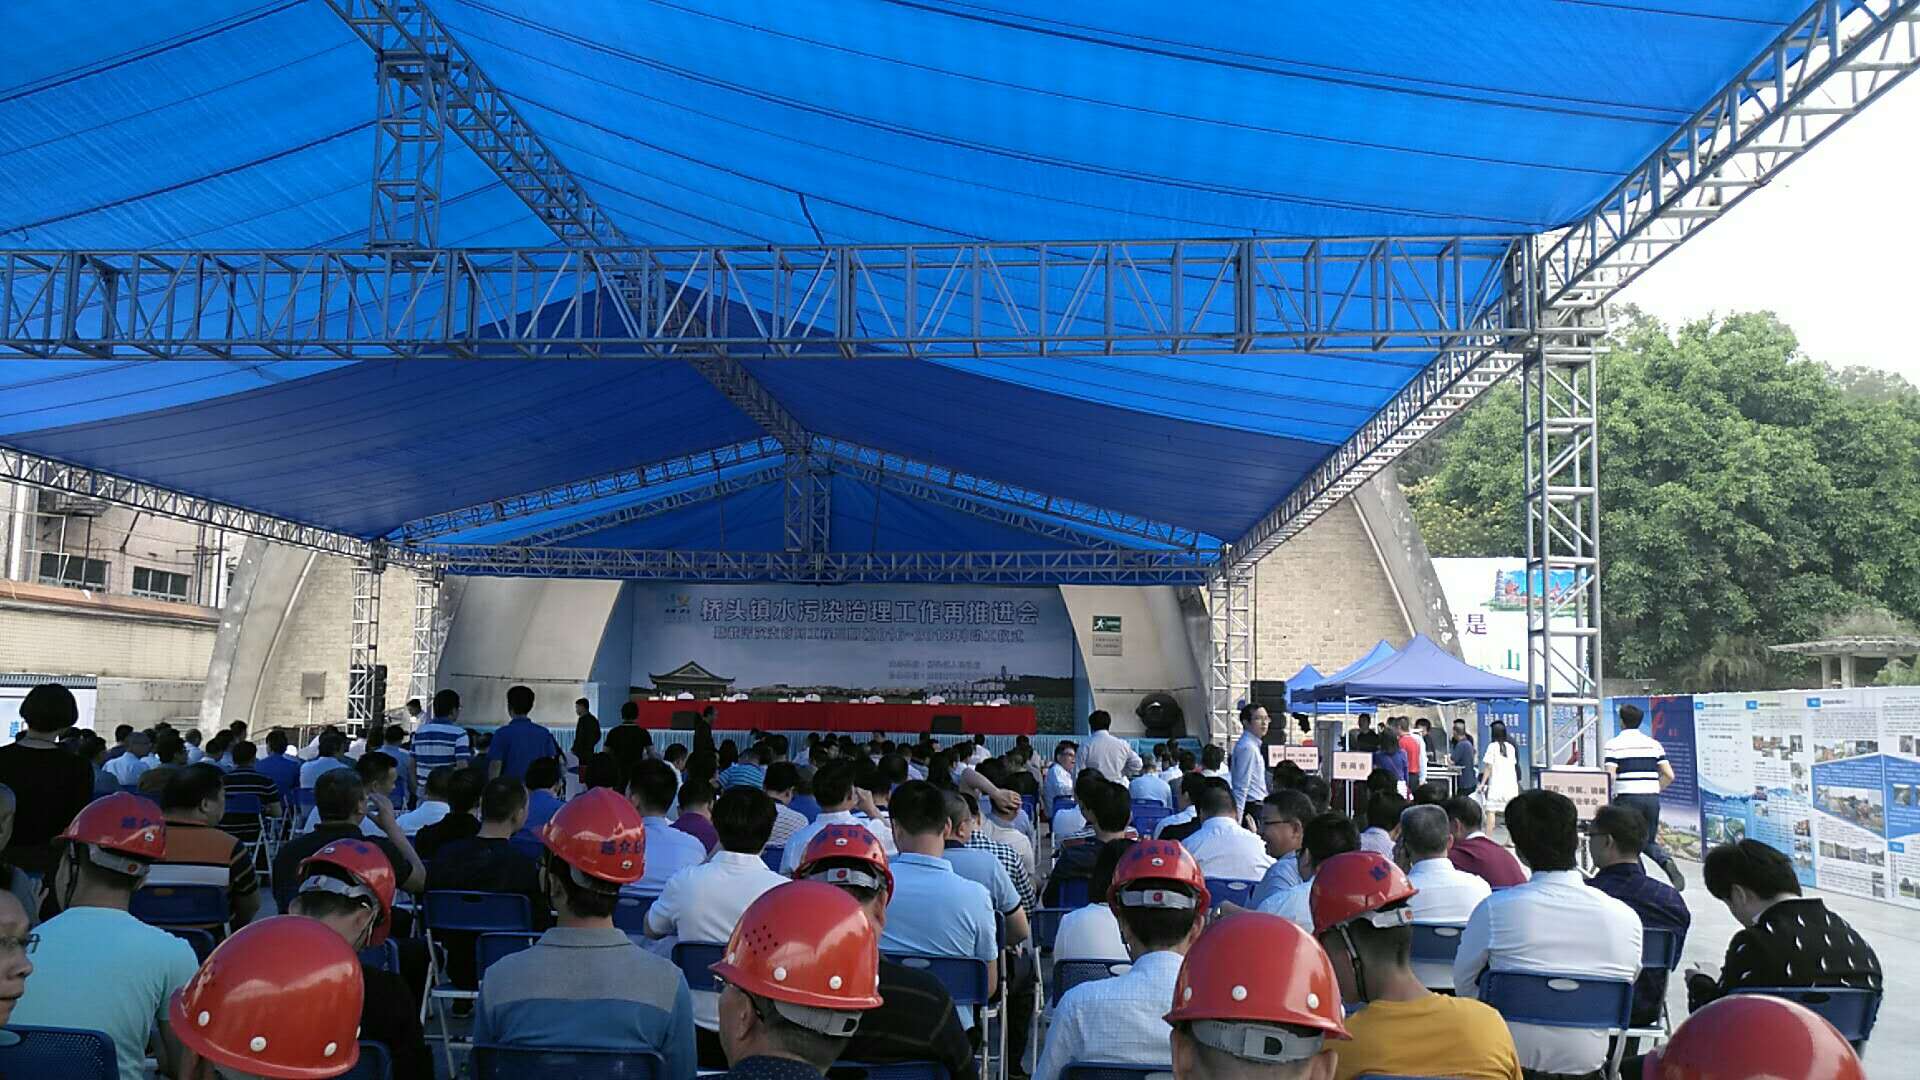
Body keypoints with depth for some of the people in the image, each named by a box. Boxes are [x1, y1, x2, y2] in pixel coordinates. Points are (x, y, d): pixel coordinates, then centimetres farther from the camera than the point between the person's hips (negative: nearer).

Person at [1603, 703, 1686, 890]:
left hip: (1627, 798, -4)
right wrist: (1656, 790, 18)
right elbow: (1669, 775, 4)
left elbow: (1610, 776, -12)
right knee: (1649, 841, 16)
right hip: (1652, 797, 4)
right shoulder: (1654, 744, 10)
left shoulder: (1613, 745, -3)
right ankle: (1667, 862, -12)